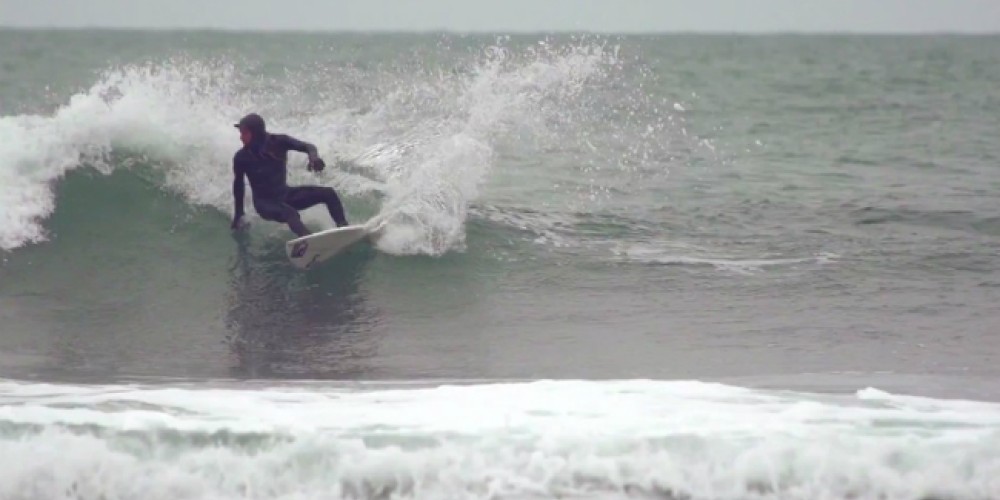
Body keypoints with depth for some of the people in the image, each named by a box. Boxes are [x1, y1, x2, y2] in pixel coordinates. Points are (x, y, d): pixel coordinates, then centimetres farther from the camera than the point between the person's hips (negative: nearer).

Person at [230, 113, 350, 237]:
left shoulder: (278, 142, -7)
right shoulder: (242, 157, -11)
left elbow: (306, 146, -14)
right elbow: (238, 185, -1)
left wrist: (313, 156, -38)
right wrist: (238, 214, 3)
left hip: (285, 194, 4)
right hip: (264, 202, -4)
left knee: (328, 193, -11)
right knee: (289, 213, -37)